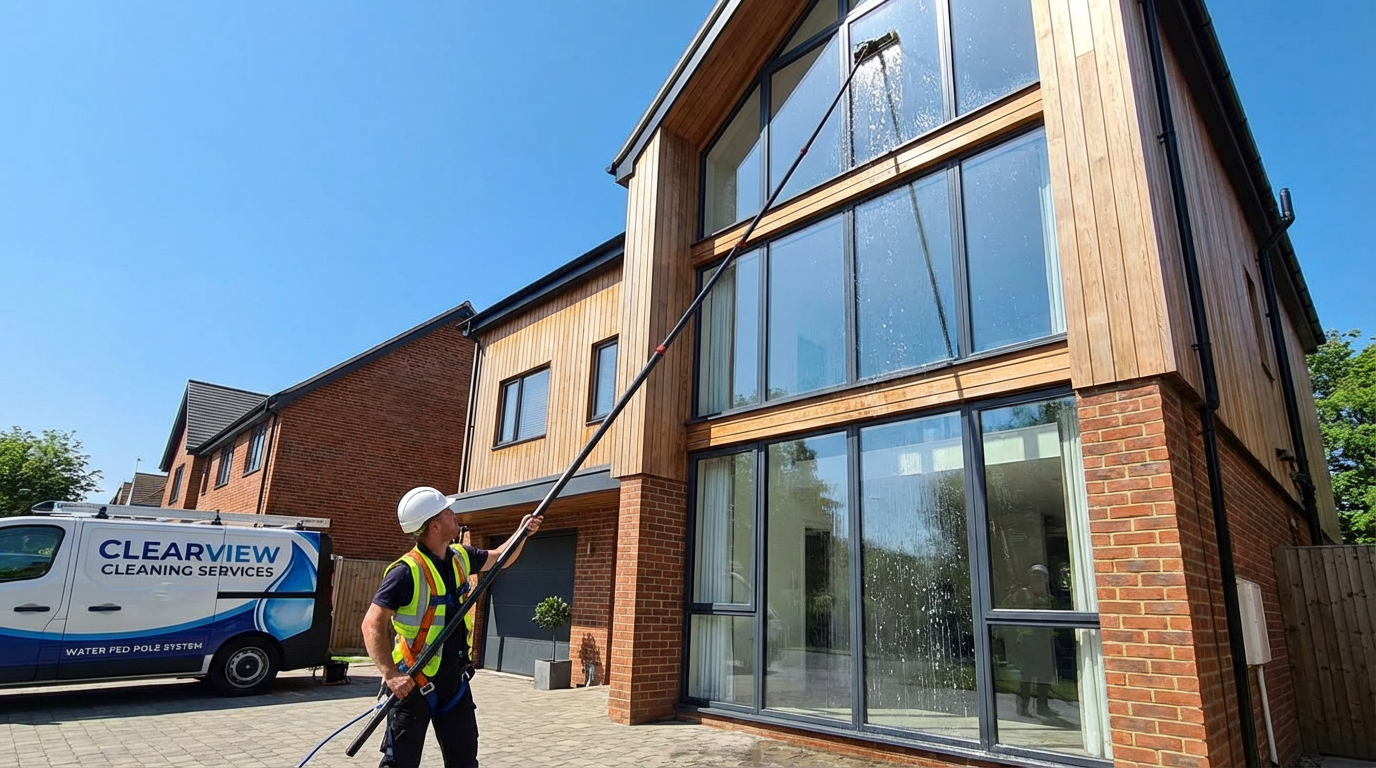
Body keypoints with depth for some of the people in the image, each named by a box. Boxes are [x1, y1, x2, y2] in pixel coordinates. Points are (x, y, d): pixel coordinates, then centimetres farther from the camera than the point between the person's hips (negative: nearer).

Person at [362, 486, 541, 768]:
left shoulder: (460, 557, 2)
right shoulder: (407, 572, -21)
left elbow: (499, 559, 21)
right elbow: (373, 623, -25)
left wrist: (522, 532, 10)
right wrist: (390, 674, -33)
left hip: (454, 679, 7)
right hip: (413, 683, -7)